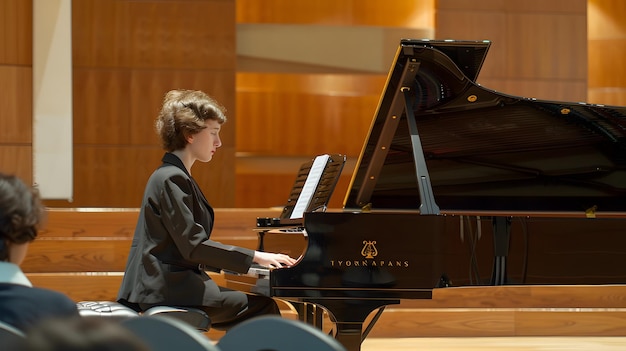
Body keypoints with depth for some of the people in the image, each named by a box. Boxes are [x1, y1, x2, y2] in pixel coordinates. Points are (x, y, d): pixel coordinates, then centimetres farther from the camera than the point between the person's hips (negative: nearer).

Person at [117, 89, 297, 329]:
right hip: (167, 287, -10)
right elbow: (194, 246, -21)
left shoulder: (176, 177, 19)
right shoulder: (171, 179, -13)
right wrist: (255, 257, -18)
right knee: (263, 308, -13)